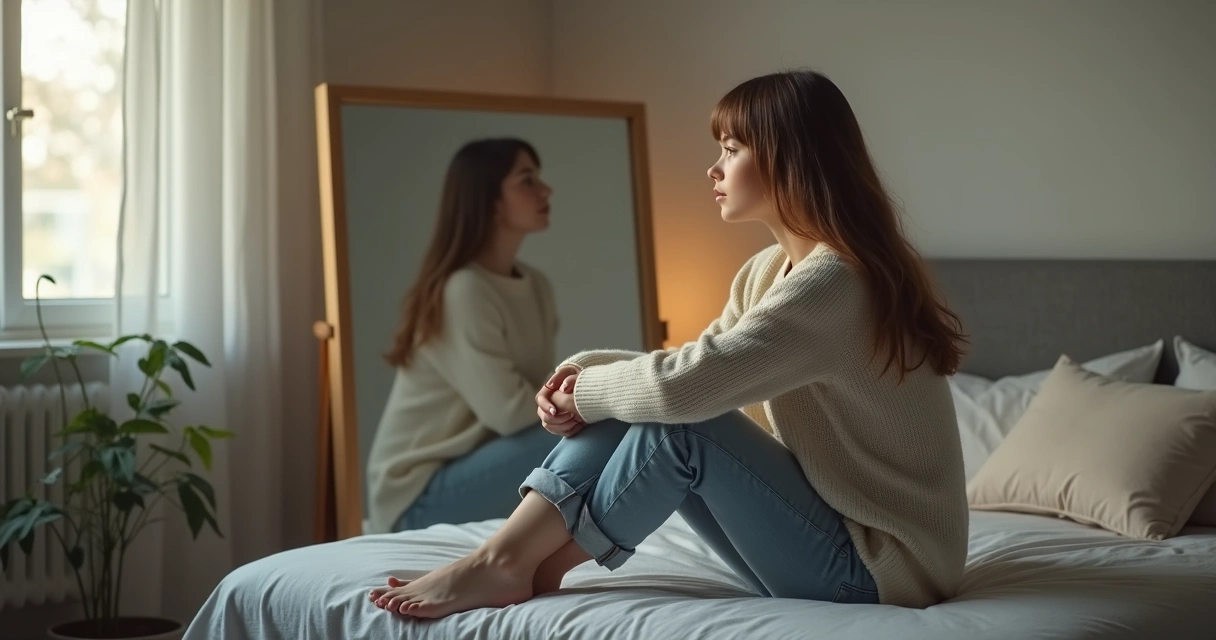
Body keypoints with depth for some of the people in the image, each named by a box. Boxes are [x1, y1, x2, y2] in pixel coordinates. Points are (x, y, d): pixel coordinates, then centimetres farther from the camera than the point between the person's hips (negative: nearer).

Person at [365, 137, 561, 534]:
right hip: (420, 499, -9)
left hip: (469, 475, 9)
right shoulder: (463, 291, -19)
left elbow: (539, 394, 4)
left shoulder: (537, 288, 8)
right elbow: (508, 411, -24)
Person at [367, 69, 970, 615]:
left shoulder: (834, 282, -24)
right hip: (832, 532, 8)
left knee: (678, 426, -22)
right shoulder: (767, 271, 7)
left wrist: (588, 390, -12)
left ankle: (505, 564, -12)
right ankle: (509, 557, -12)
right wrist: (583, 370, -10)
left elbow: (685, 386, -32)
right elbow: (690, 370, 9)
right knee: (628, 407, -5)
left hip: (883, 566, -8)